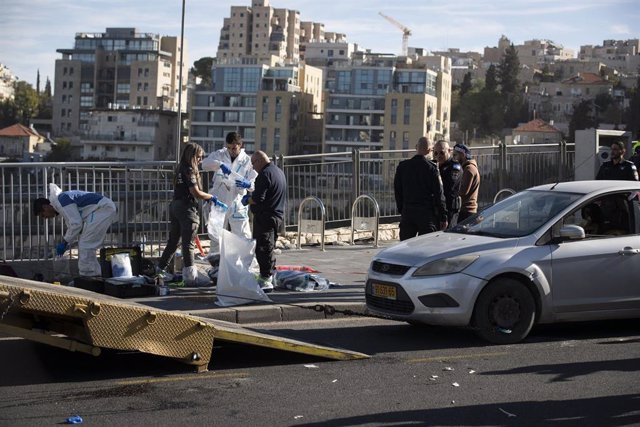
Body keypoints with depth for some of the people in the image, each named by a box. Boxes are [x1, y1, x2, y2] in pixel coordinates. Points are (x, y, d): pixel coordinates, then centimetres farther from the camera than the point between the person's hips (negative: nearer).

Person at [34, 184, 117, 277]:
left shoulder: (61, 201, -16)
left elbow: (76, 224, -19)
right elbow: (72, 225, 23)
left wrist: (64, 242, -10)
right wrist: (66, 243, 14)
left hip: (103, 209, -10)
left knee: (86, 245, -10)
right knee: (87, 245, 14)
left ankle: (87, 277, -6)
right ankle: (95, 275, 17)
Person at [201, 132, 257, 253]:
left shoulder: (247, 161, -1)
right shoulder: (220, 154, 2)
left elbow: (255, 182, -5)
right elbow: (205, 163, -14)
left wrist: (248, 184, -29)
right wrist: (220, 164, -31)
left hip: (237, 205, -1)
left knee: (243, 238, -1)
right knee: (216, 238, 12)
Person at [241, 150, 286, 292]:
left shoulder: (265, 174, -16)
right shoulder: (279, 172, 16)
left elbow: (258, 199, -23)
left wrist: (247, 200, -4)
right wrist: (253, 194, 20)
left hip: (265, 217, -10)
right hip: (278, 215, 10)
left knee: (263, 248, -7)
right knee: (269, 248, 17)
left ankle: (265, 280, -7)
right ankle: (269, 277, 24)